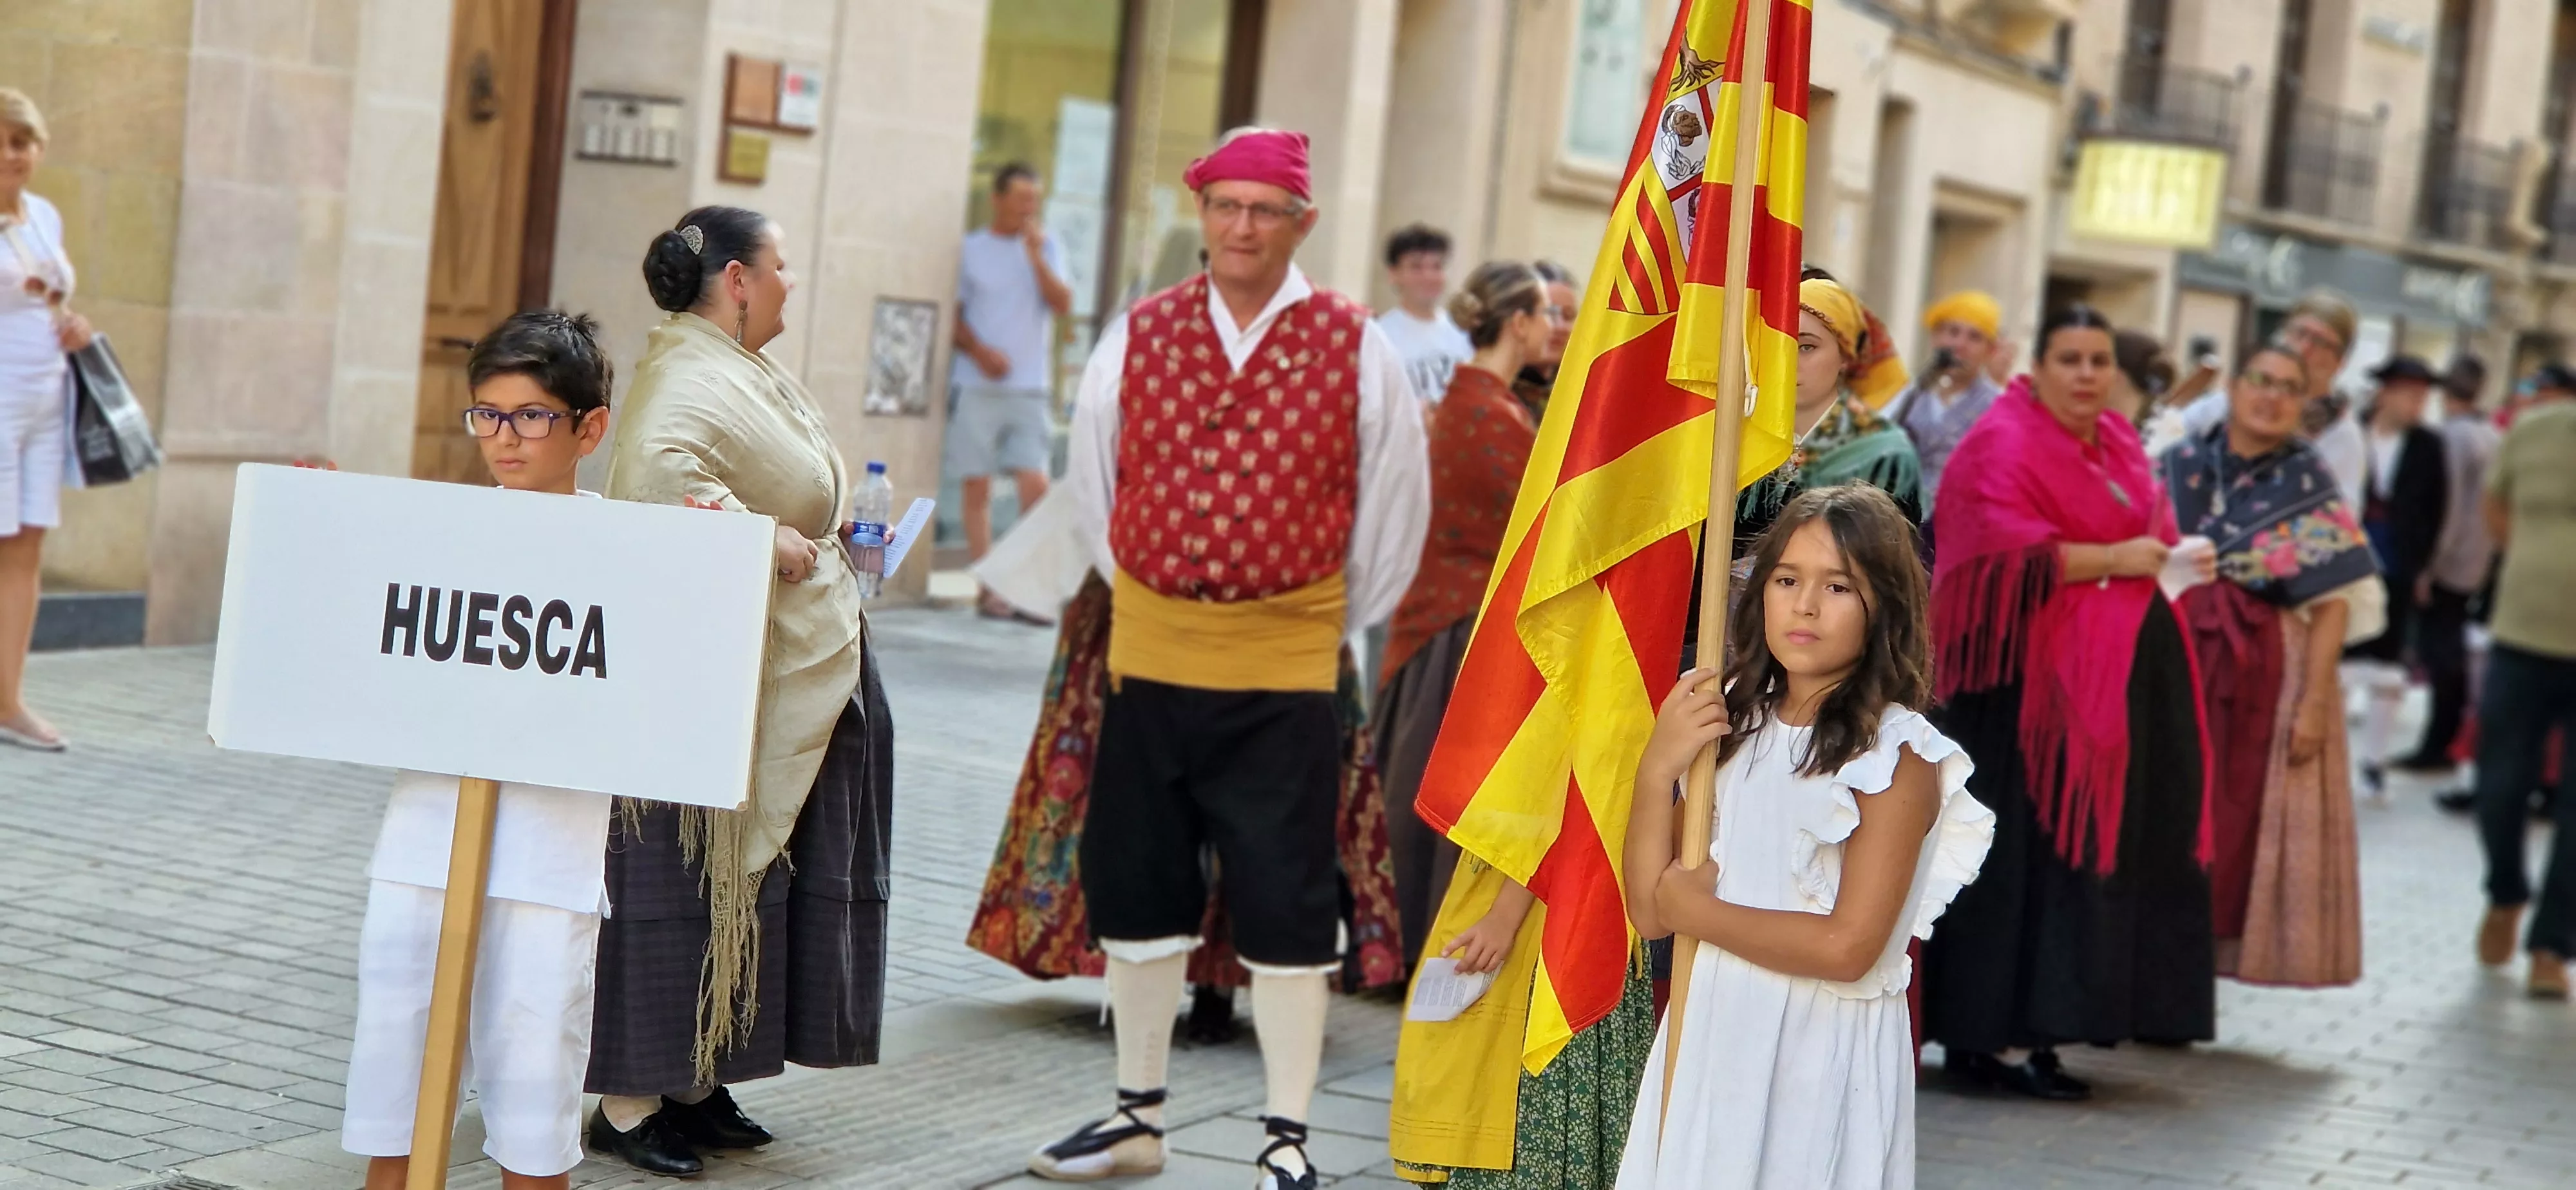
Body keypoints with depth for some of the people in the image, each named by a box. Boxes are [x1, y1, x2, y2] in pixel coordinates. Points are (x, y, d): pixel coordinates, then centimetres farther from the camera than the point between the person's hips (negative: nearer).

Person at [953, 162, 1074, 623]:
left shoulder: (1047, 247, 11)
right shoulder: (971, 249, 8)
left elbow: (1063, 304, -1)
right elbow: (954, 313, 6)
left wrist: (1036, 255, -10)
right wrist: (980, 351, -10)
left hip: (1031, 389, 0)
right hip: (979, 388, 0)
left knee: (1035, 484, -9)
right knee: (976, 485, -1)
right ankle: (987, 587, 4)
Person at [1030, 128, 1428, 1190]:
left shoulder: (1355, 349, -3)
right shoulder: (1138, 335, 3)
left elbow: (1394, 510, 6)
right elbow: (1092, 482, 14)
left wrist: (1332, 626, 8)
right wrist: (1139, 598, 13)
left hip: (1284, 671, -3)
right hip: (1148, 656, 3)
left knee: (1284, 906, -1)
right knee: (1135, 889, 12)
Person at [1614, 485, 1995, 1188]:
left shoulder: (1898, 752, -11)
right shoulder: (1730, 726, 3)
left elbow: (1848, 947, -18)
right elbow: (1651, 911, 1)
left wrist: (1698, 913, -10)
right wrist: (1657, 771, -11)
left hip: (1821, 1052, -5)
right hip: (1708, 1040, 5)